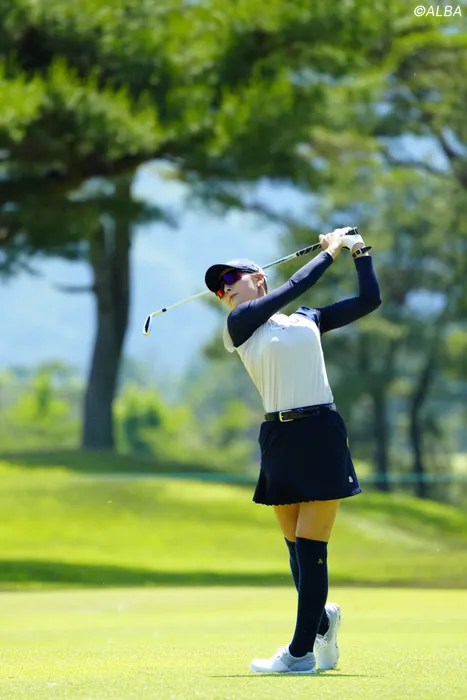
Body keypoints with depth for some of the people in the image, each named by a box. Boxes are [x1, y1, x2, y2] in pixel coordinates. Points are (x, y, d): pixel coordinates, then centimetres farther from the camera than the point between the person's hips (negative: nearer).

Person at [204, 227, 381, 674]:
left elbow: (370, 300, 17)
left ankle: (301, 652, -4)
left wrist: (359, 250, 15)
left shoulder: (309, 320, 14)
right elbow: (296, 285, -2)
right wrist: (331, 251, 9)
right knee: (297, 549, 2)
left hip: (321, 435, -1)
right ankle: (322, 619, 29)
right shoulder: (239, 323, 5)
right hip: (278, 440, 1)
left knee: (310, 548, -7)